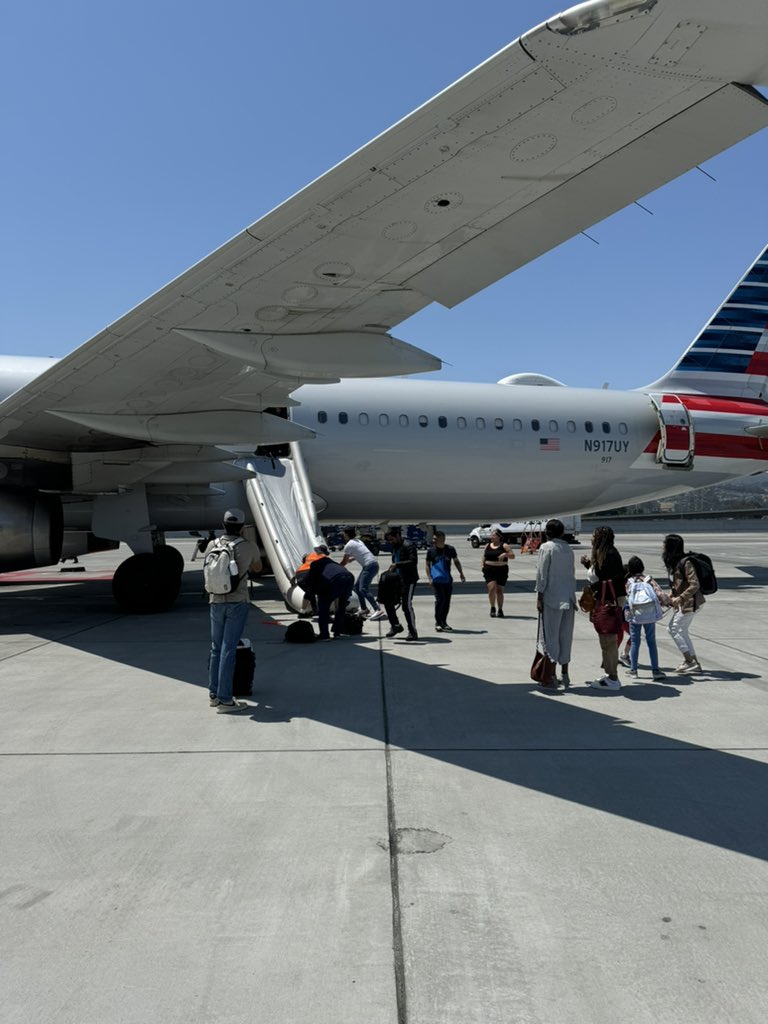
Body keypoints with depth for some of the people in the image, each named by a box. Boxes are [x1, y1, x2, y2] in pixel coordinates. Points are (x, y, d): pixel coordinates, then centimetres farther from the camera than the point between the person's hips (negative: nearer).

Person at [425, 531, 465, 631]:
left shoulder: (450, 549, 1)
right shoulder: (431, 550, -1)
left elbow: (456, 561, 14)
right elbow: (428, 565, 6)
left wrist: (461, 573, 6)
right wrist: (429, 578, -5)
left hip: (448, 580, 3)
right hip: (437, 580, -2)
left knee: (447, 601, 6)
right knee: (440, 599, -12)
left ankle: (443, 622, 20)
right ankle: (438, 622, 0)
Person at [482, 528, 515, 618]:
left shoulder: (504, 546, -1)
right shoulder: (487, 546, 10)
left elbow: (513, 555, -3)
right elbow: (484, 557, 16)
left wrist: (505, 554, -20)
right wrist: (483, 566, 3)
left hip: (501, 570, -1)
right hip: (489, 570, 2)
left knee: (499, 590, 5)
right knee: (492, 588, -14)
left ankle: (500, 610, 16)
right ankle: (493, 608, 4)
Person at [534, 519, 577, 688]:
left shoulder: (546, 547, -8)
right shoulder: (568, 548, 10)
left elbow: (542, 574, -10)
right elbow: (572, 572, 12)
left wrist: (539, 597, -6)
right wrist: (571, 593, 16)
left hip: (552, 598, -6)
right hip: (569, 597, 6)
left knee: (551, 636, 0)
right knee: (566, 636, 12)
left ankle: (551, 677, 3)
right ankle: (564, 674, 21)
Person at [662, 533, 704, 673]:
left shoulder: (685, 563, -19)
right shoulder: (673, 563, 9)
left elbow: (695, 585, -23)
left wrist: (680, 598, -25)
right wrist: (670, 597, 5)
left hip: (690, 602, -9)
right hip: (683, 602, 9)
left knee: (673, 629, -6)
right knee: (682, 631, 13)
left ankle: (690, 661, 2)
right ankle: (693, 662, 21)